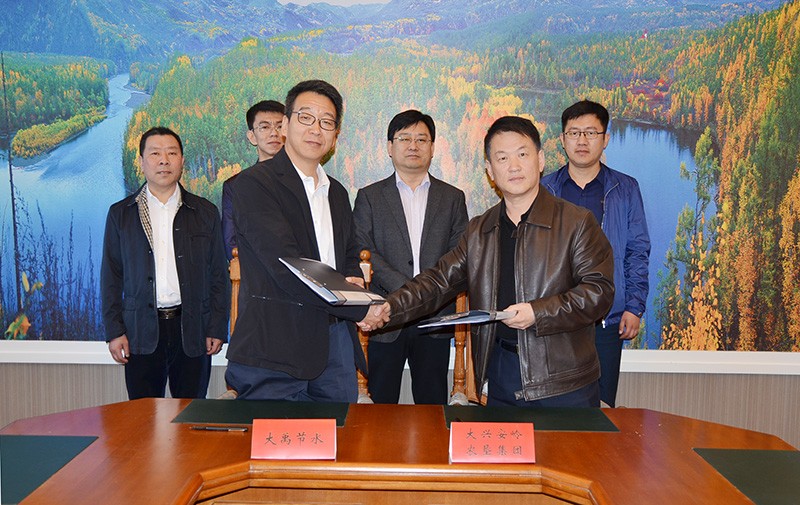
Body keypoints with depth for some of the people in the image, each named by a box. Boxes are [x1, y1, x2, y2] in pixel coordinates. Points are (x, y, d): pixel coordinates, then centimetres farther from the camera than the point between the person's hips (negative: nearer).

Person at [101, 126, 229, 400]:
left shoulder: (205, 212, 8)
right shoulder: (121, 214, 8)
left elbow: (218, 275, 6)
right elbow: (111, 277, 8)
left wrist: (217, 329, 0)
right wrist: (114, 331, 0)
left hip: (192, 332, 0)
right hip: (141, 334, 0)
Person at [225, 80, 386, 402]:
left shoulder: (337, 193, 18)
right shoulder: (253, 184, -6)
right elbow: (287, 269, -17)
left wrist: (354, 283, 0)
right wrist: (361, 306, -16)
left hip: (336, 340, 7)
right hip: (275, 350, -6)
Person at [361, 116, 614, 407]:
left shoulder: (577, 223, -2)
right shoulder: (478, 232, 12)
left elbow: (600, 288, -9)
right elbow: (440, 281, 8)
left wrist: (538, 312, -20)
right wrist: (389, 308, -7)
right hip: (500, 376, 3)